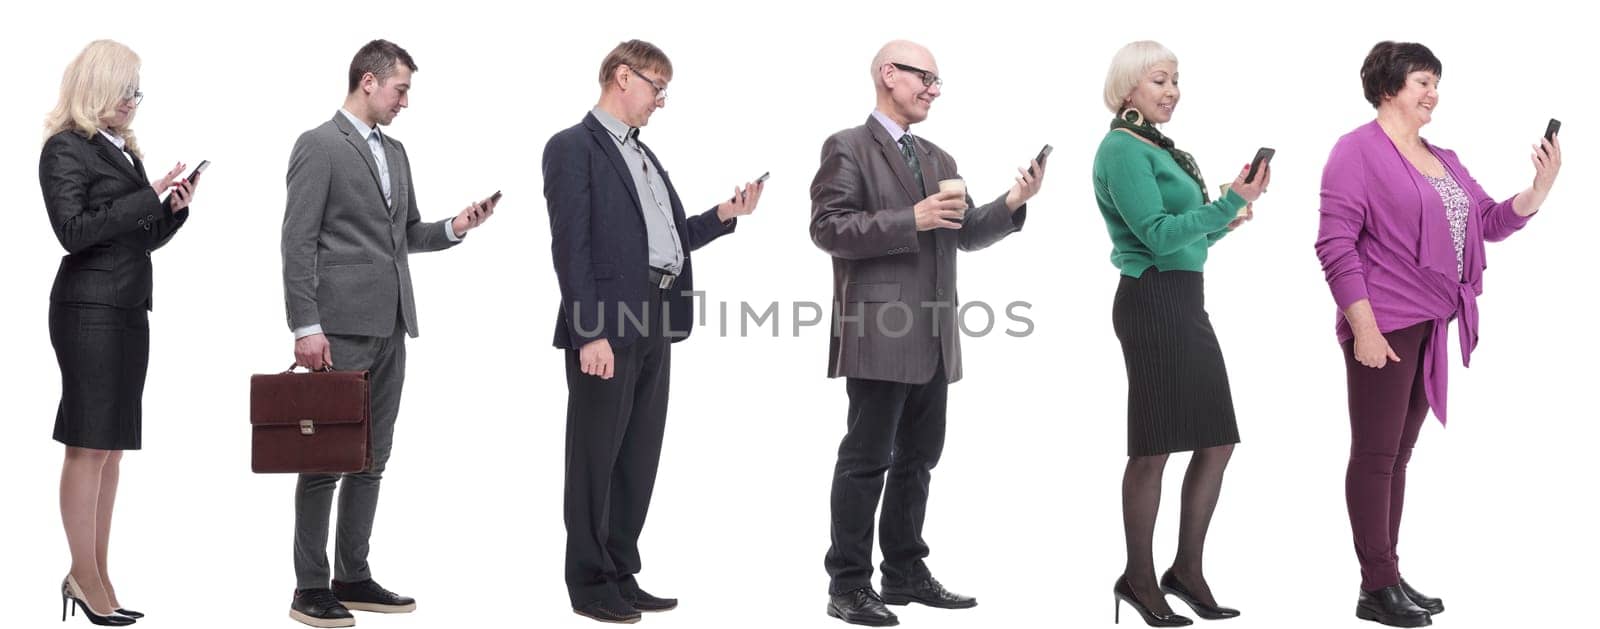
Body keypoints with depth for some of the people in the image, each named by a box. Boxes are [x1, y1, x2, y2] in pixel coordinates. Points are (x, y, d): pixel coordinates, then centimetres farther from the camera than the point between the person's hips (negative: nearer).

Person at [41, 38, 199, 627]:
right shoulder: (66, 149, -6)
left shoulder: (124, 150, 16)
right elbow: (73, 229, -16)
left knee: (112, 444, 8)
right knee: (88, 444, -5)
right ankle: (85, 579, 0)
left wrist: (174, 208, 2)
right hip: (89, 307, -8)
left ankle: (94, 574, 12)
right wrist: (147, 197, -17)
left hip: (129, 308, 8)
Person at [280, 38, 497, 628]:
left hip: (389, 327, 8)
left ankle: (353, 577, 18)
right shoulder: (318, 146, -7)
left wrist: (454, 227, 3)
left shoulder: (395, 152, 17)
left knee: (371, 458, 11)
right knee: (325, 459, -2)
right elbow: (298, 242, -12)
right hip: (341, 328, -8)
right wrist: (306, 327, -17)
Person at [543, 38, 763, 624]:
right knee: (595, 457, 1)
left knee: (638, 460, 12)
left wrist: (724, 214, 8)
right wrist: (589, 333, -19)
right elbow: (570, 246, -13)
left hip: (655, 328, 8)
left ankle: (621, 576, 21)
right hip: (607, 328, -8)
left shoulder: (644, 155, 21)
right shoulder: (573, 147, -6)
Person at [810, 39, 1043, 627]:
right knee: (866, 460, -4)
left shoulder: (939, 159, 20)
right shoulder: (848, 148, -3)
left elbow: (967, 234, 15)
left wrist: (1012, 203, -2)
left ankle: (905, 572, 24)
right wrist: (912, 219, -20)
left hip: (933, 338, 8)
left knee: (917, 457, 13)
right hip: (879, 334, -8)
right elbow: (828, 227, -14)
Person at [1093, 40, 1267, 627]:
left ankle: (1187, 570, 19)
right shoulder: (1122, 149, -9)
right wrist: (1230, 203, -20)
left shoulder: (1159, 148, 18)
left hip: (1185, 302, 9)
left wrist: (1221, 223, 10)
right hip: (1153, 301, -9)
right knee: (1155, 447, -2)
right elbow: (1159, 234, -18)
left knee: (1216, 441, 9)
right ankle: (1139, 580, 9)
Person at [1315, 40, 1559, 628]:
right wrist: (1363, 326, -18)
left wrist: (1540, 188, -4)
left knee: (1398, 456, 12)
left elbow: (1492, 221, 15)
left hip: (1430, 326, 8)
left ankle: (1387, 579, 19)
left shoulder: (1442, 159, 17)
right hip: (1383, 327, -8)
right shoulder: (1357, 151, -7)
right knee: (1374, 455, -2)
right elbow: (1335, 243, -13)